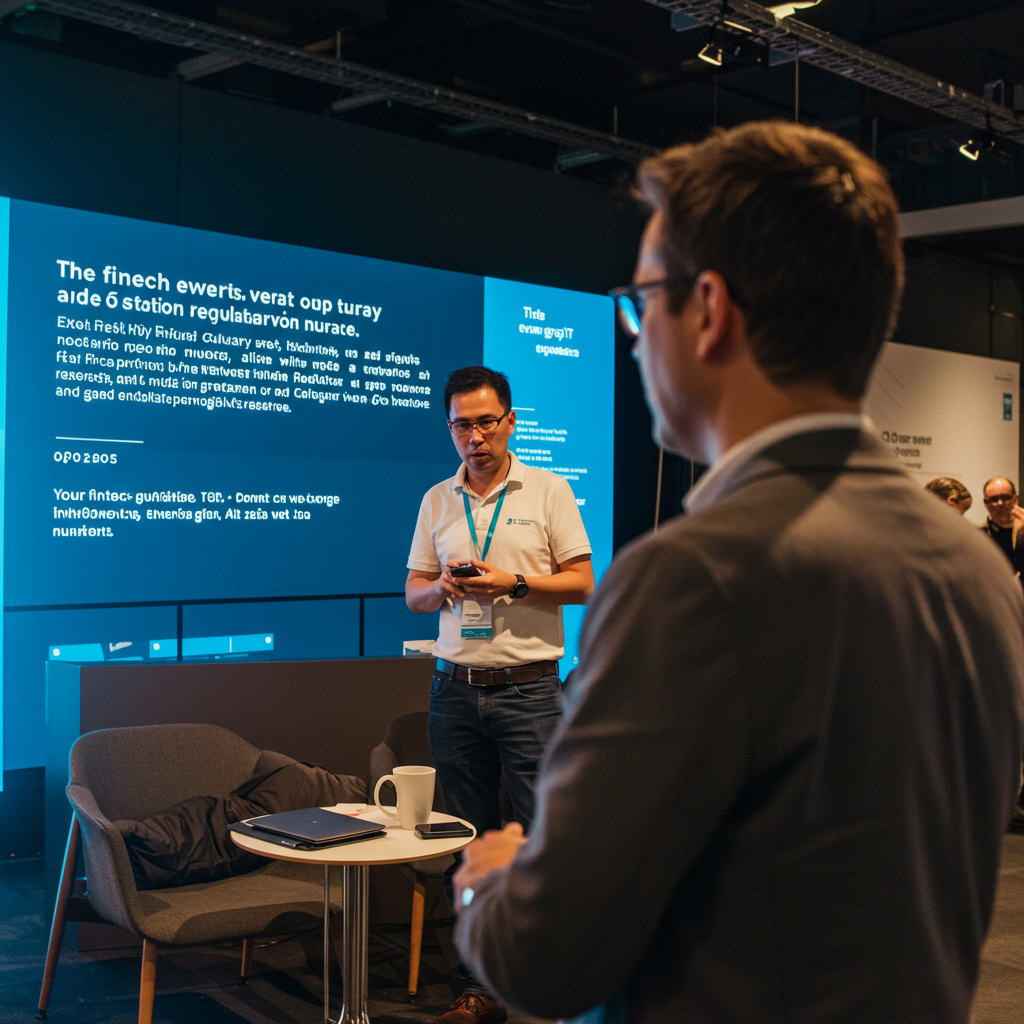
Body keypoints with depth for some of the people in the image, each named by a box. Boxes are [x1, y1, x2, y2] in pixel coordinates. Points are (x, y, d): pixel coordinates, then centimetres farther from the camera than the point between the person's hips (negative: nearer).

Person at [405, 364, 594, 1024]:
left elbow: (583, 584, -1)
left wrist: (512, 583, -15)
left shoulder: (549, 491, 2)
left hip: (529, 689, -3)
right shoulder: (436, 501, 12)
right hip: (456, 690, 4)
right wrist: (443, 587, -9)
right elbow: (413, 593, 14)